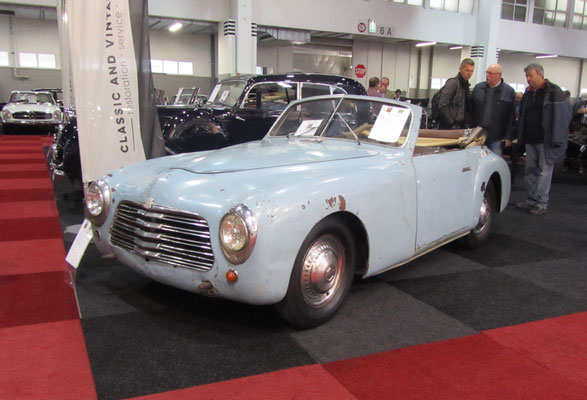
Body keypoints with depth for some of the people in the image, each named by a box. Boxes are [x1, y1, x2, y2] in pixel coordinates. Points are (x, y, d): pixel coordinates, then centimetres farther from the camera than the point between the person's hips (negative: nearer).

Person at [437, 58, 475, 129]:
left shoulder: (466, 85, 16)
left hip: (462, 127, 8)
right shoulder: (453, 83, -10)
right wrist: (452, 124, -16)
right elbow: (442, 106, -19)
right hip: (450, 128, -8)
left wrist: (467, 124, 7)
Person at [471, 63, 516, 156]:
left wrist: (508, 137, -5)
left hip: (496, 137, -3)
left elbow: (511, 117, -2)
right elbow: (471, 109, 9)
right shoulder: (478, 87, 8)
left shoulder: (509, 91, -1)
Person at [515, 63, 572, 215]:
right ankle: (531, 200, 20)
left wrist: (556, 139, -15)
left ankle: (541, 203, 4)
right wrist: (521, 137, 15)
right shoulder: (528, 93, 14)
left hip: (546, 141, -7)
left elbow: (563, 115, -10)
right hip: (530, 140, 7)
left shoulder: (554, 91, -7)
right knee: (530, 171, 11)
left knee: (544, 172, -2)